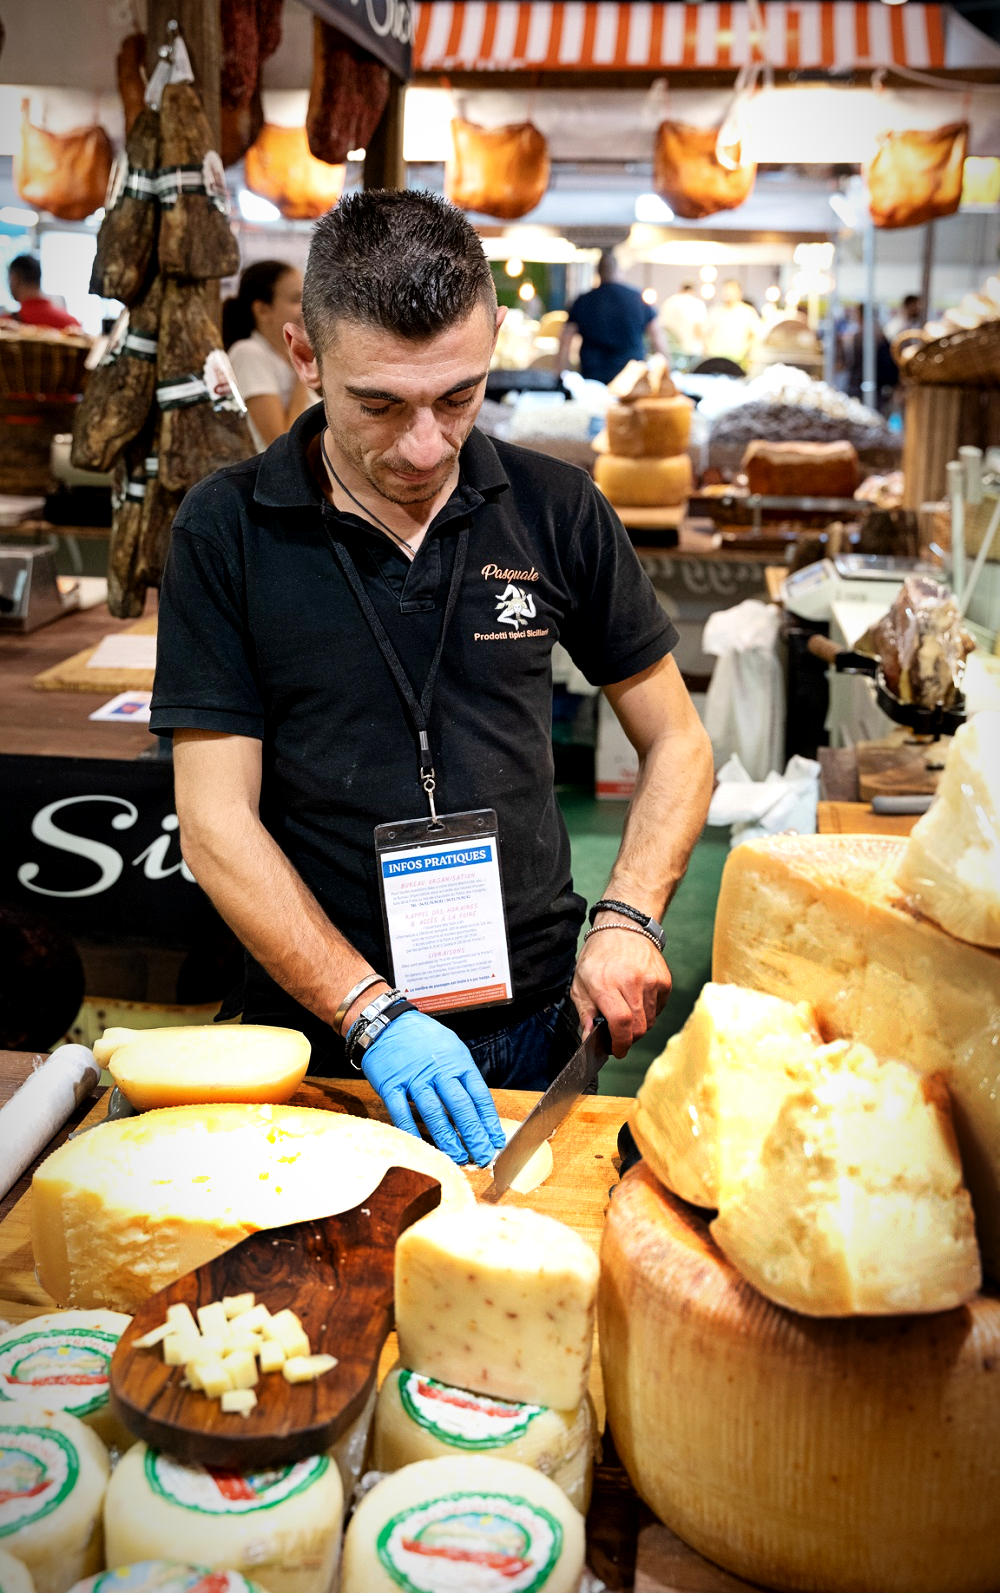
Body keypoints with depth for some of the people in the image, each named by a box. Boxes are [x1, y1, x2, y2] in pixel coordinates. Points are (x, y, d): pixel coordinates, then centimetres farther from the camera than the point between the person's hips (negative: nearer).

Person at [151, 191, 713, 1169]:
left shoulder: (557, 512, -3)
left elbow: (676, 743, 5)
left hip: (527, 1022, 2)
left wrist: (628, 919, -11)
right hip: (316, 1034, -1)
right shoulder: (225, 531, -8)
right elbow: (216, 824, -11)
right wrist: (371, 1014, -20)